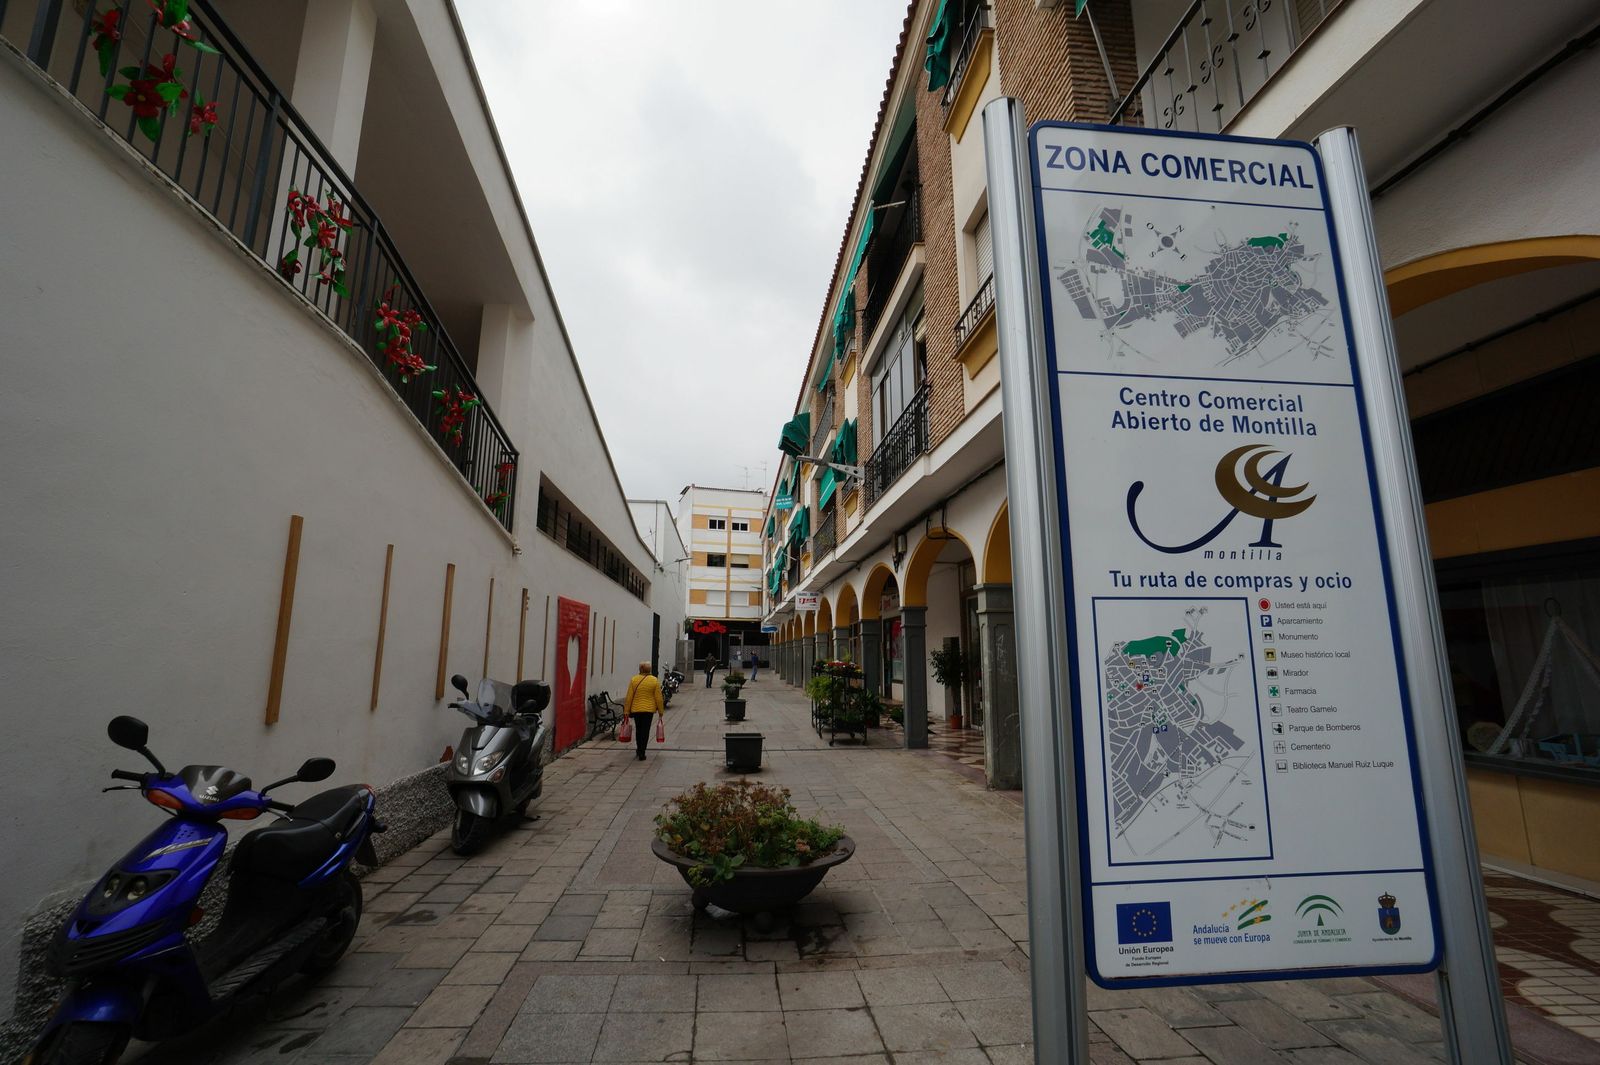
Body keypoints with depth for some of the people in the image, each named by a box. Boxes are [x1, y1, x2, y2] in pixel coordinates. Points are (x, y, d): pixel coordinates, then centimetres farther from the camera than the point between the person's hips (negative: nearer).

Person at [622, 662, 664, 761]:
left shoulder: (633, 680, -3)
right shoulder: (654, 681, -4)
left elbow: (629, 697, -3)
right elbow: (658, 698, -4)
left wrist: (626, 711, 3)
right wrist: (661, 711, 5)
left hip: (636, 709, 1)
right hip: (649, 709, -1)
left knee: (638, 730, 18)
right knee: (645, 731, 4)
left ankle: (640, 750, 30)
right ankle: (641, 753, 2)